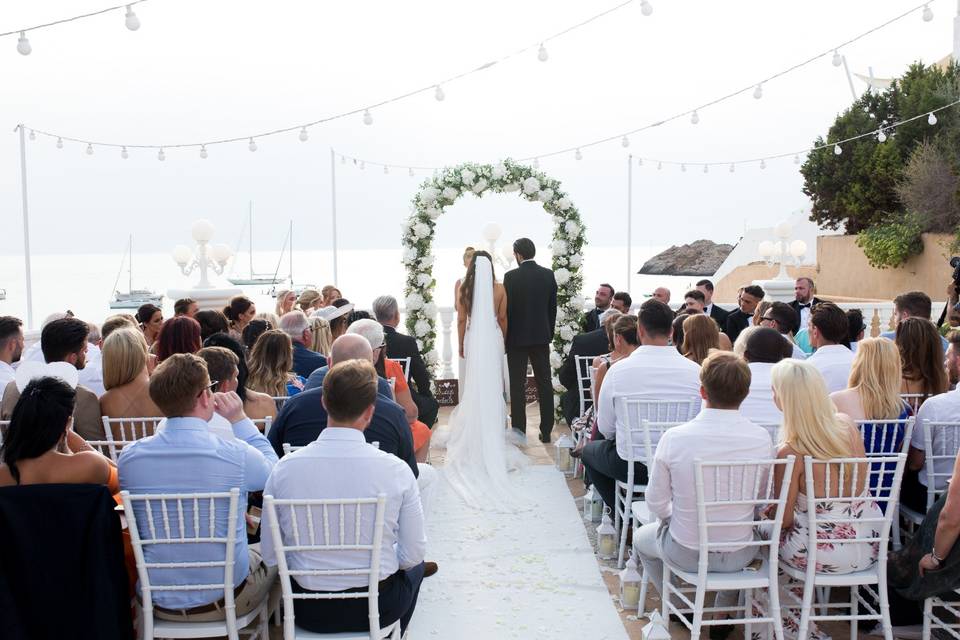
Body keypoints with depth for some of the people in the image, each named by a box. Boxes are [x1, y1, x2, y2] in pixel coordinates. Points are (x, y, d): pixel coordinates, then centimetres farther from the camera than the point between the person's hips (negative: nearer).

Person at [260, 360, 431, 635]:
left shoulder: (284, 469, -14)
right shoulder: (396, 470, -18)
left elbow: (270, 556, -5)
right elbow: (413, 554, -9)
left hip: (310, 612, 2)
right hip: (378, 608, -1)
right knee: (415, 567, 31)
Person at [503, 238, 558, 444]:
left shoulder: (511, 276, -11)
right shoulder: (548, 275, 1)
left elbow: (506, 309, -9)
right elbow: (553, 307, 6)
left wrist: (504, 337, 0)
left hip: (517, 337, -3)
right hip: (541, 336, 4)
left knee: (517, 385, 3)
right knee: (545, 383, 8)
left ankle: (519, 432, 4)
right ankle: (546, 432, 11)